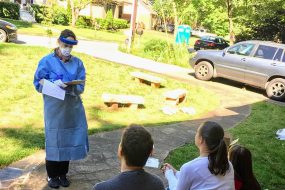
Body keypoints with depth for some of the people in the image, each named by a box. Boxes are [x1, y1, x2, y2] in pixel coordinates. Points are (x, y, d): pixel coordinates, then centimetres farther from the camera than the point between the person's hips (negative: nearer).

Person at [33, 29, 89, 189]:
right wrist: (54, 83, -20)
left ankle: (63, 174, 27)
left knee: (69, 140, 9)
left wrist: (69, 86, -21)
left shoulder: (77, 63, 3)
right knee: (54, 140, 4)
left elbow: (81, 87, -1)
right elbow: (38, 84, -3)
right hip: (54, 109, -2)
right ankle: (52, 175, 23)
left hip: (73, 108, 3)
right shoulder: (47, 61, -3)